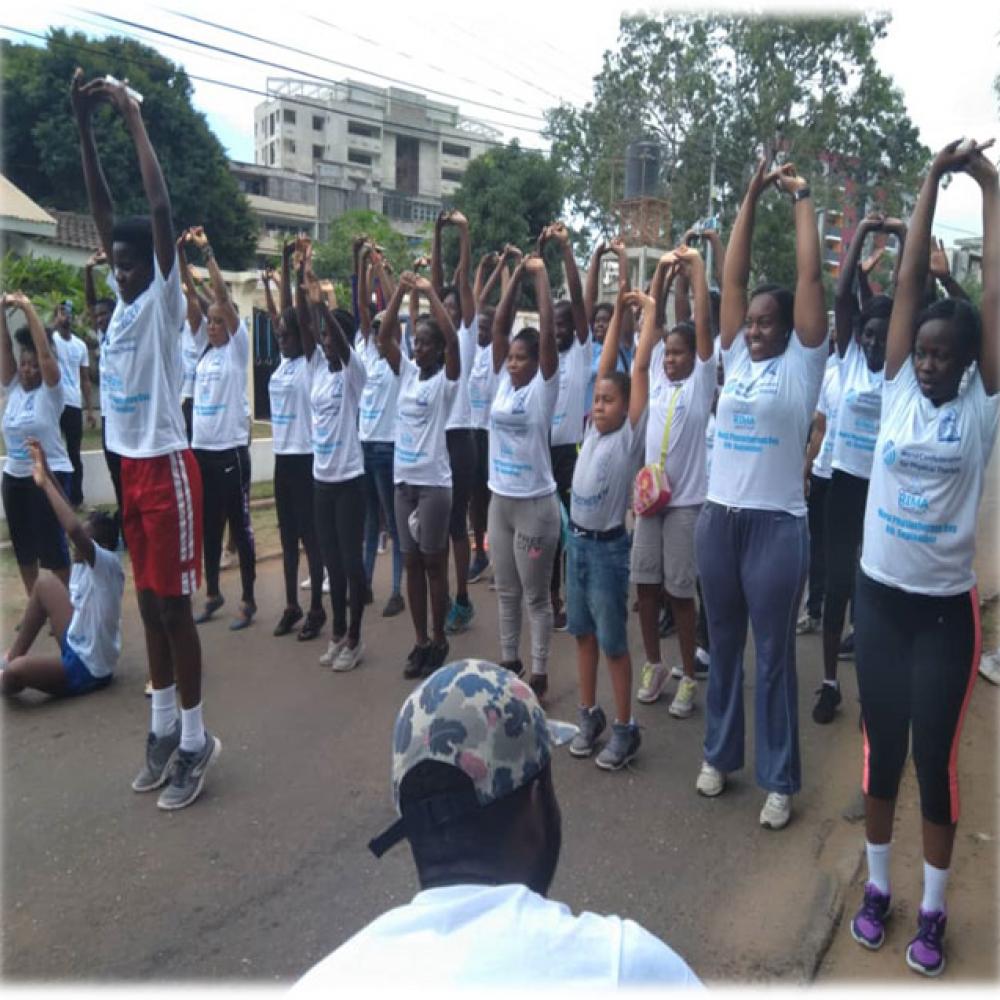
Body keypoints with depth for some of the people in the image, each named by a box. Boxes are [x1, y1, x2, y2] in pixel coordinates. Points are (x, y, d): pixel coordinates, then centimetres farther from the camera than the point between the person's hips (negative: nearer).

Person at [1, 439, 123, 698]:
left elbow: (73, 530, -41)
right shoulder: (88, 561, 0)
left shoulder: (108, 564, -24)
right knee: (44, 583, 12)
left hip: (87, 669, -9)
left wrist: (45, 483, -32)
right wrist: (46, 471, -6)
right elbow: (73, 524, 1)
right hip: (76, 645, 9)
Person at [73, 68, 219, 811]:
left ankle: (196, 737, 10)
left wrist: (132, 116, -8)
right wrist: (85, 125, 12)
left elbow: (160, 206, -15)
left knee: (174, 604, -2)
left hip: (167, 468, -8)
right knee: (149, 601, 13)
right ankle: (164, 726, 25)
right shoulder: (123, 299, 11)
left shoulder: (165, 299, -7)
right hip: (130, 468, 8)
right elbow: (103, 208, 15)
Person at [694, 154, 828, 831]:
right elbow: (733, 276, 10)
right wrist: (753, 197, 10)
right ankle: (720, 754, 32)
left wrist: (802, 199, 4)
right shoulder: (737, 357, 10)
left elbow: (810, 277, -5)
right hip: (718, 518, 5)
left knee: (775, 653, 5)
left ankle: (780, 780, 19)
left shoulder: (802, 361, -1)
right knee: (724, 643, 16)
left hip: (777, 524, -5)